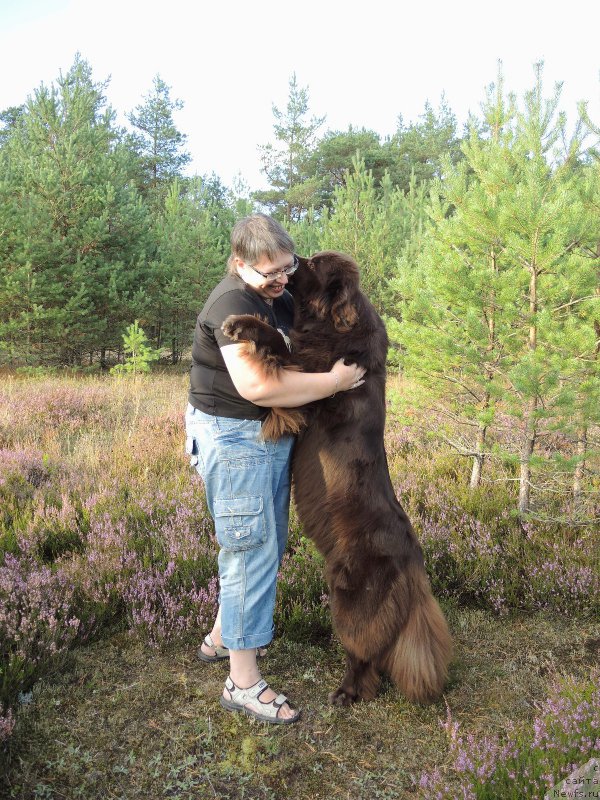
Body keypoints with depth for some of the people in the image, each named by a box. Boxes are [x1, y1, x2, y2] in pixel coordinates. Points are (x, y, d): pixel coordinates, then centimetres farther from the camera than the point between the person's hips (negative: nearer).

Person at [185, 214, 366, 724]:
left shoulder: (281, 300, 9)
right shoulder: (233, 304, -20)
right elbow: (258, 385, -31)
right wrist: (333, 381, -22)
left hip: (271, 435, 10)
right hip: (234, 437, -10)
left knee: (266, 544, 18)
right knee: (253, 550, -4)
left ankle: (221, 639, 37)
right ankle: (243, 682, 9)